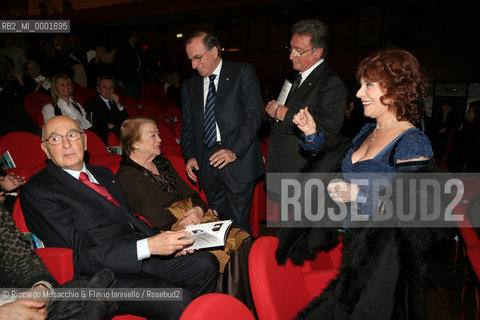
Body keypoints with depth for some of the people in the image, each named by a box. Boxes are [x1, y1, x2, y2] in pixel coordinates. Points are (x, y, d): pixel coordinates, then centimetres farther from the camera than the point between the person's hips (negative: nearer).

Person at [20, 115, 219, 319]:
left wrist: (166, 243, 1)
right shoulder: (36, 191, -6)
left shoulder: (103, 174, 19)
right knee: (179, 303, -26)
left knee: (206, 264, -10)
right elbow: (81, 256, -14)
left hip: (144, 257, 8)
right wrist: (149, 246, -22)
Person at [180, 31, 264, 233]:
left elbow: (253, 115, -7)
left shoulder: (243, 73, 1)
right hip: (206, 164, 5)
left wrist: (234, 151, -16)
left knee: (238, 224, -2)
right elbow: (187, 127, 19)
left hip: (237, 162, -4)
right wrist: (190, 156, 2)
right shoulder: (189, 87, 16)